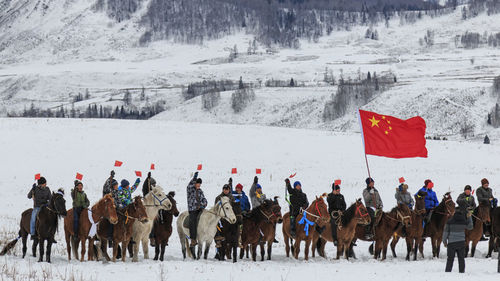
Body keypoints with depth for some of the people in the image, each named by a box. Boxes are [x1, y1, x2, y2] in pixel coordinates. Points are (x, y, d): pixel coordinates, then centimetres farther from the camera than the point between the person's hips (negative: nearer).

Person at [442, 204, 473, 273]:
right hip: (461, 243, 1)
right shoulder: (464, 222, -3)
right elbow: (470, 227, 17)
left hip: (451, 242, -1)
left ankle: (448, 271, 3)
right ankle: (461, 271, 10)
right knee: (461, 259, 10)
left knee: (450, 259, 5)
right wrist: (469, 218, 23)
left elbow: (446, 232, -4)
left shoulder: (449, 222, -7)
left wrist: (444, 241, 8)